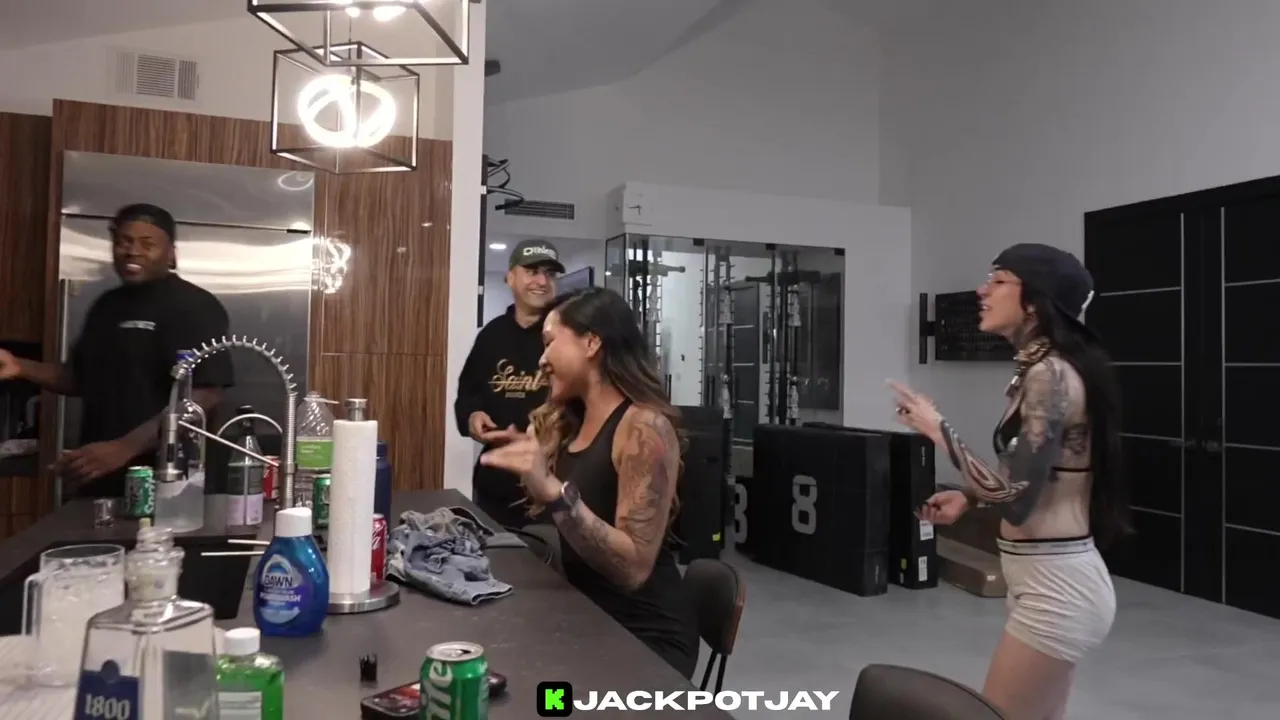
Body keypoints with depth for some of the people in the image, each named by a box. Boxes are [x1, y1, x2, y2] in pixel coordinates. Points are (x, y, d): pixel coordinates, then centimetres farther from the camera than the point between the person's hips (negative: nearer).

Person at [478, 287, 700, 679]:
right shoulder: (571, 421, 6)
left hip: (645, 636, -7)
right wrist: (530, 461, 5)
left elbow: (634, 569, -25)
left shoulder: (645, 426, -18)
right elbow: (568, 537, 9)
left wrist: (553, 490, -35)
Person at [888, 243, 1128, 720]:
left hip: (1055, 588, -10)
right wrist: (970, 497, 8)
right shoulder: (1044, 369, 9)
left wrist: (936, 429, -17)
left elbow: (1016, 501, -25)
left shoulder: (1050, 375, -21)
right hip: (1057, 581, 10)